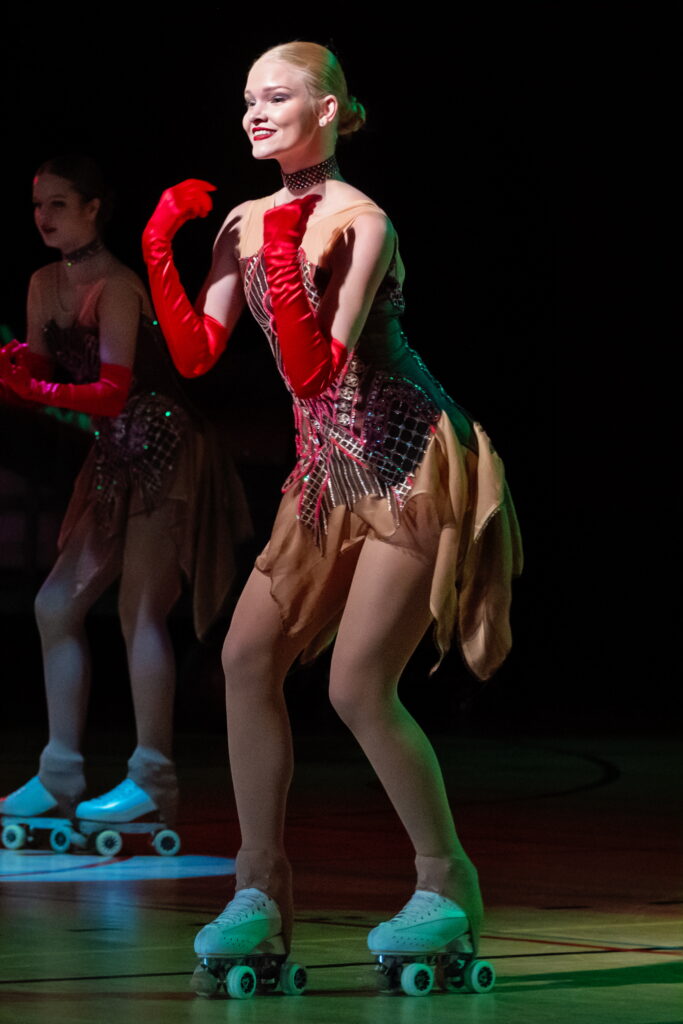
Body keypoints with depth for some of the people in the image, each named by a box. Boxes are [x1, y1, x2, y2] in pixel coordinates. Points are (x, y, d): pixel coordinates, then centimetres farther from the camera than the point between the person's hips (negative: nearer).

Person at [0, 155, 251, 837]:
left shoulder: (115, 287, -15)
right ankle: (59, 778, 6)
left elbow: (112, 391, -21)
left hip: (162, 453, -9)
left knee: (139, 609, -11)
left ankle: (153, 780, -8)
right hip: (113, 460, 9)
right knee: (56, 606, 4)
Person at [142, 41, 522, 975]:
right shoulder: (246, 224, 7)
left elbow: (316, 370, -23)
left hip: (414, 466, -8)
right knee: (248, 657, -2)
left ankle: (448, 888, 6)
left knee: (359, 688, -11)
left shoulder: (362, 221, -16)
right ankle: (262, 895, 3)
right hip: (330, 471, 8)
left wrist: (285, 262, -30)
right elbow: (196, 355, 2)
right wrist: (158, 249, -5)